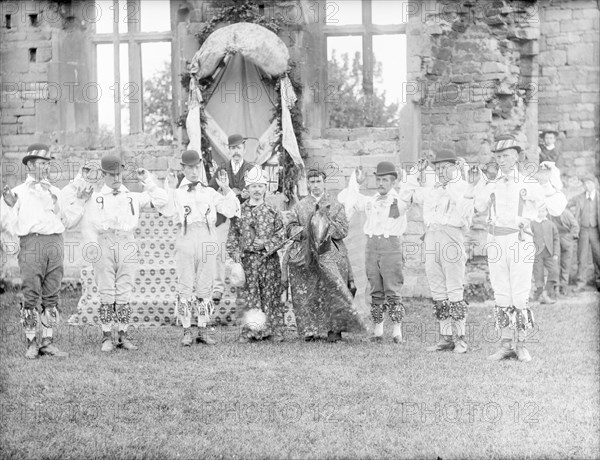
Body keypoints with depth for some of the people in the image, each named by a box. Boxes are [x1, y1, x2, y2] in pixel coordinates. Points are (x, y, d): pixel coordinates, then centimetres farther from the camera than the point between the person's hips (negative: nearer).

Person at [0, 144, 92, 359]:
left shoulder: (55, 192, 21)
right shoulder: (19, 192, 9)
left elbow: (68, 220, 22)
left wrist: (79, 202, 15)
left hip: (55, 244, 4)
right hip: (31, 243, -4)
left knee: (51, 296, 4)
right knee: (31, 295, -5)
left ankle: (48, 342, 9)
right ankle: (31, 343, 1)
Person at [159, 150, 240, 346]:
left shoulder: (210, 192, 15)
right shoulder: (177, 192, 8)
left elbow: (231, 211, 4)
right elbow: (167, 211, -11)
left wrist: (226, 189, -7)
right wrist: (170, 189, -20)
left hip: (207, 241, 2)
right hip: (186, 240, -2)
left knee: (204, 288, 6)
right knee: (185, 288, -1)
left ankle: (203, 331, 12)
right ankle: (187, 332, 5)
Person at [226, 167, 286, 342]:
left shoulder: (272, 212, 6)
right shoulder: (239, 211, 6)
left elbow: (282, 233, 4)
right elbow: (233, 235, 7)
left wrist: (267, 244, -10)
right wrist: (235, 253, -5)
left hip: (269, 258, 0)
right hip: (247, 259, 0)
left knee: (271, 295, 1)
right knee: (248, 296, -2)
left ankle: (275, 330, 8)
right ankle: (249, 331, 3)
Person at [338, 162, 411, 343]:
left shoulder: (400, 200, 4)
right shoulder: (370, 202, 15)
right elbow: (345, 198, 19)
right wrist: (356, 183, 13)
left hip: (391, 245, -4)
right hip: (372, 245, 4)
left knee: (393, 290, -7)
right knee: (376, 291, 4)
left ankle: (397, 331, -4)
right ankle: (378, 330, 7)